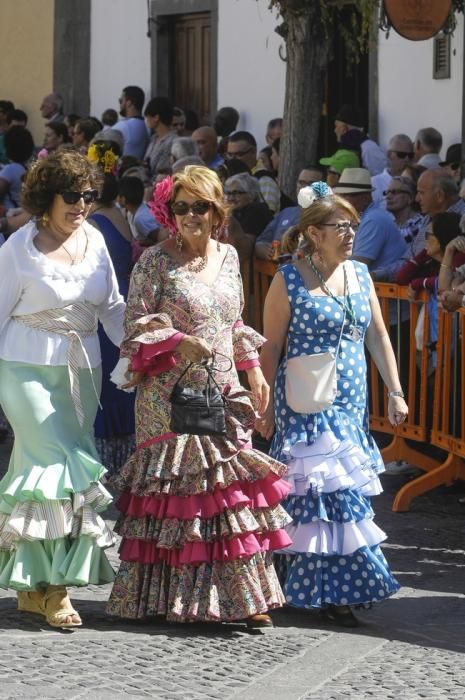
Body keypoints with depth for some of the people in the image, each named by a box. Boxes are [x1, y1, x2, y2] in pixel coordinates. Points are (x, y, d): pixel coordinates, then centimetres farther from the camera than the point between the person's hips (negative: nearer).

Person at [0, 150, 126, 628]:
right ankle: (54, 588, -7)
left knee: (41, 469, 8)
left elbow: (112, 307, 12)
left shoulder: (94, 240, 4)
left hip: (82, 371, 5)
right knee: (60, 466, -13)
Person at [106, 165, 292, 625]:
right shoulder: (156, 262, -5)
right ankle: (173, 599, 4)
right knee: (174, 484, -3)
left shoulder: (228, 256, 12)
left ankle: (243, 595, 4)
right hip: (171, 395, -5)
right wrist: (178, 342, -21)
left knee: (232, 485, 0)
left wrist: (253, 369, 16)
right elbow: (135, 325, -7)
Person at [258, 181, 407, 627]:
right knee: (322, 490, -8)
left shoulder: (359, 275, 9)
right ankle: (333, 591, -3)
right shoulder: (289, 280, -7)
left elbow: (378, 336, 13)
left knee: (344, 492, 7)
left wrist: (394, 392, 9)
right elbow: (271, 347, -5)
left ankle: (328, 589, 16)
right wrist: (266, 407, -5)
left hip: (351, 406, 6)